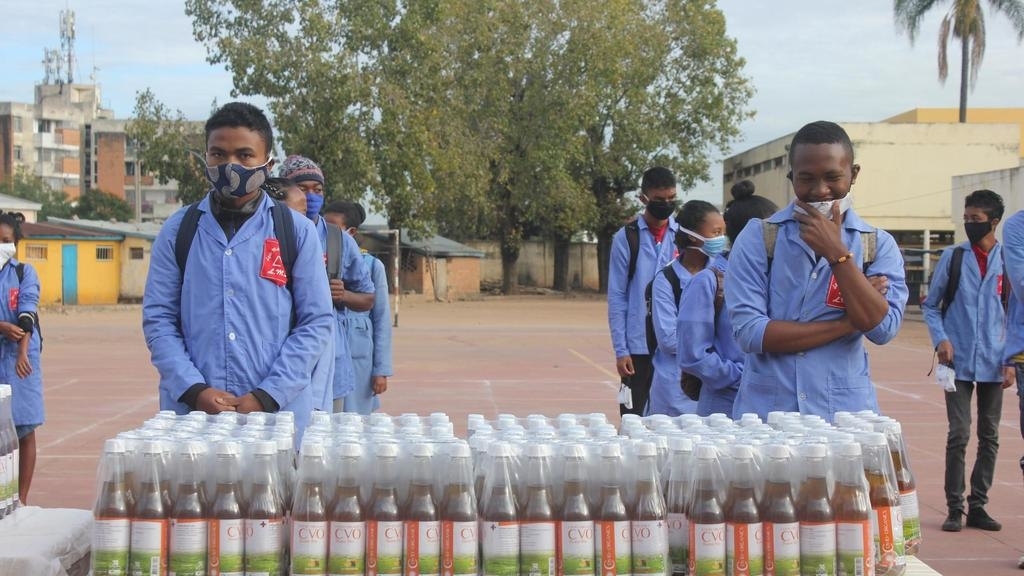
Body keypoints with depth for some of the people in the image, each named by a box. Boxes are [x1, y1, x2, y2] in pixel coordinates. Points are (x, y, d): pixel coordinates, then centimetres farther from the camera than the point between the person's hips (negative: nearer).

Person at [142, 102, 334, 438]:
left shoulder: (296, 231, 3)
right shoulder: (177, 231, 6)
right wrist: (195, 390, -9)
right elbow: (158, 319, 4)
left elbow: (316, 322, 1)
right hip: (190, 411, 1)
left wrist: (267, 397, -9)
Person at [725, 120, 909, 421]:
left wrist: (836, 253, -13)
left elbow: (883, 328, -8)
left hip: (845, 413, 1)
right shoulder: (758, 237, 1)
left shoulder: (878, 245, 6)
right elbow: (749, 332, -10)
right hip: (765, 411, -1)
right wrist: (847, 324, -8)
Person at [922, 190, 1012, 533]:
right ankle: (954, 508, 3)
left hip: (993, 365, 1)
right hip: (959, 362, -1)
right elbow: (930, 305, 8)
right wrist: (940, 339, -7)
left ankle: (978, 505, 16)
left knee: (989, 437, 7)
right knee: (958, 435, -4)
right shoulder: (953, 257, 3)